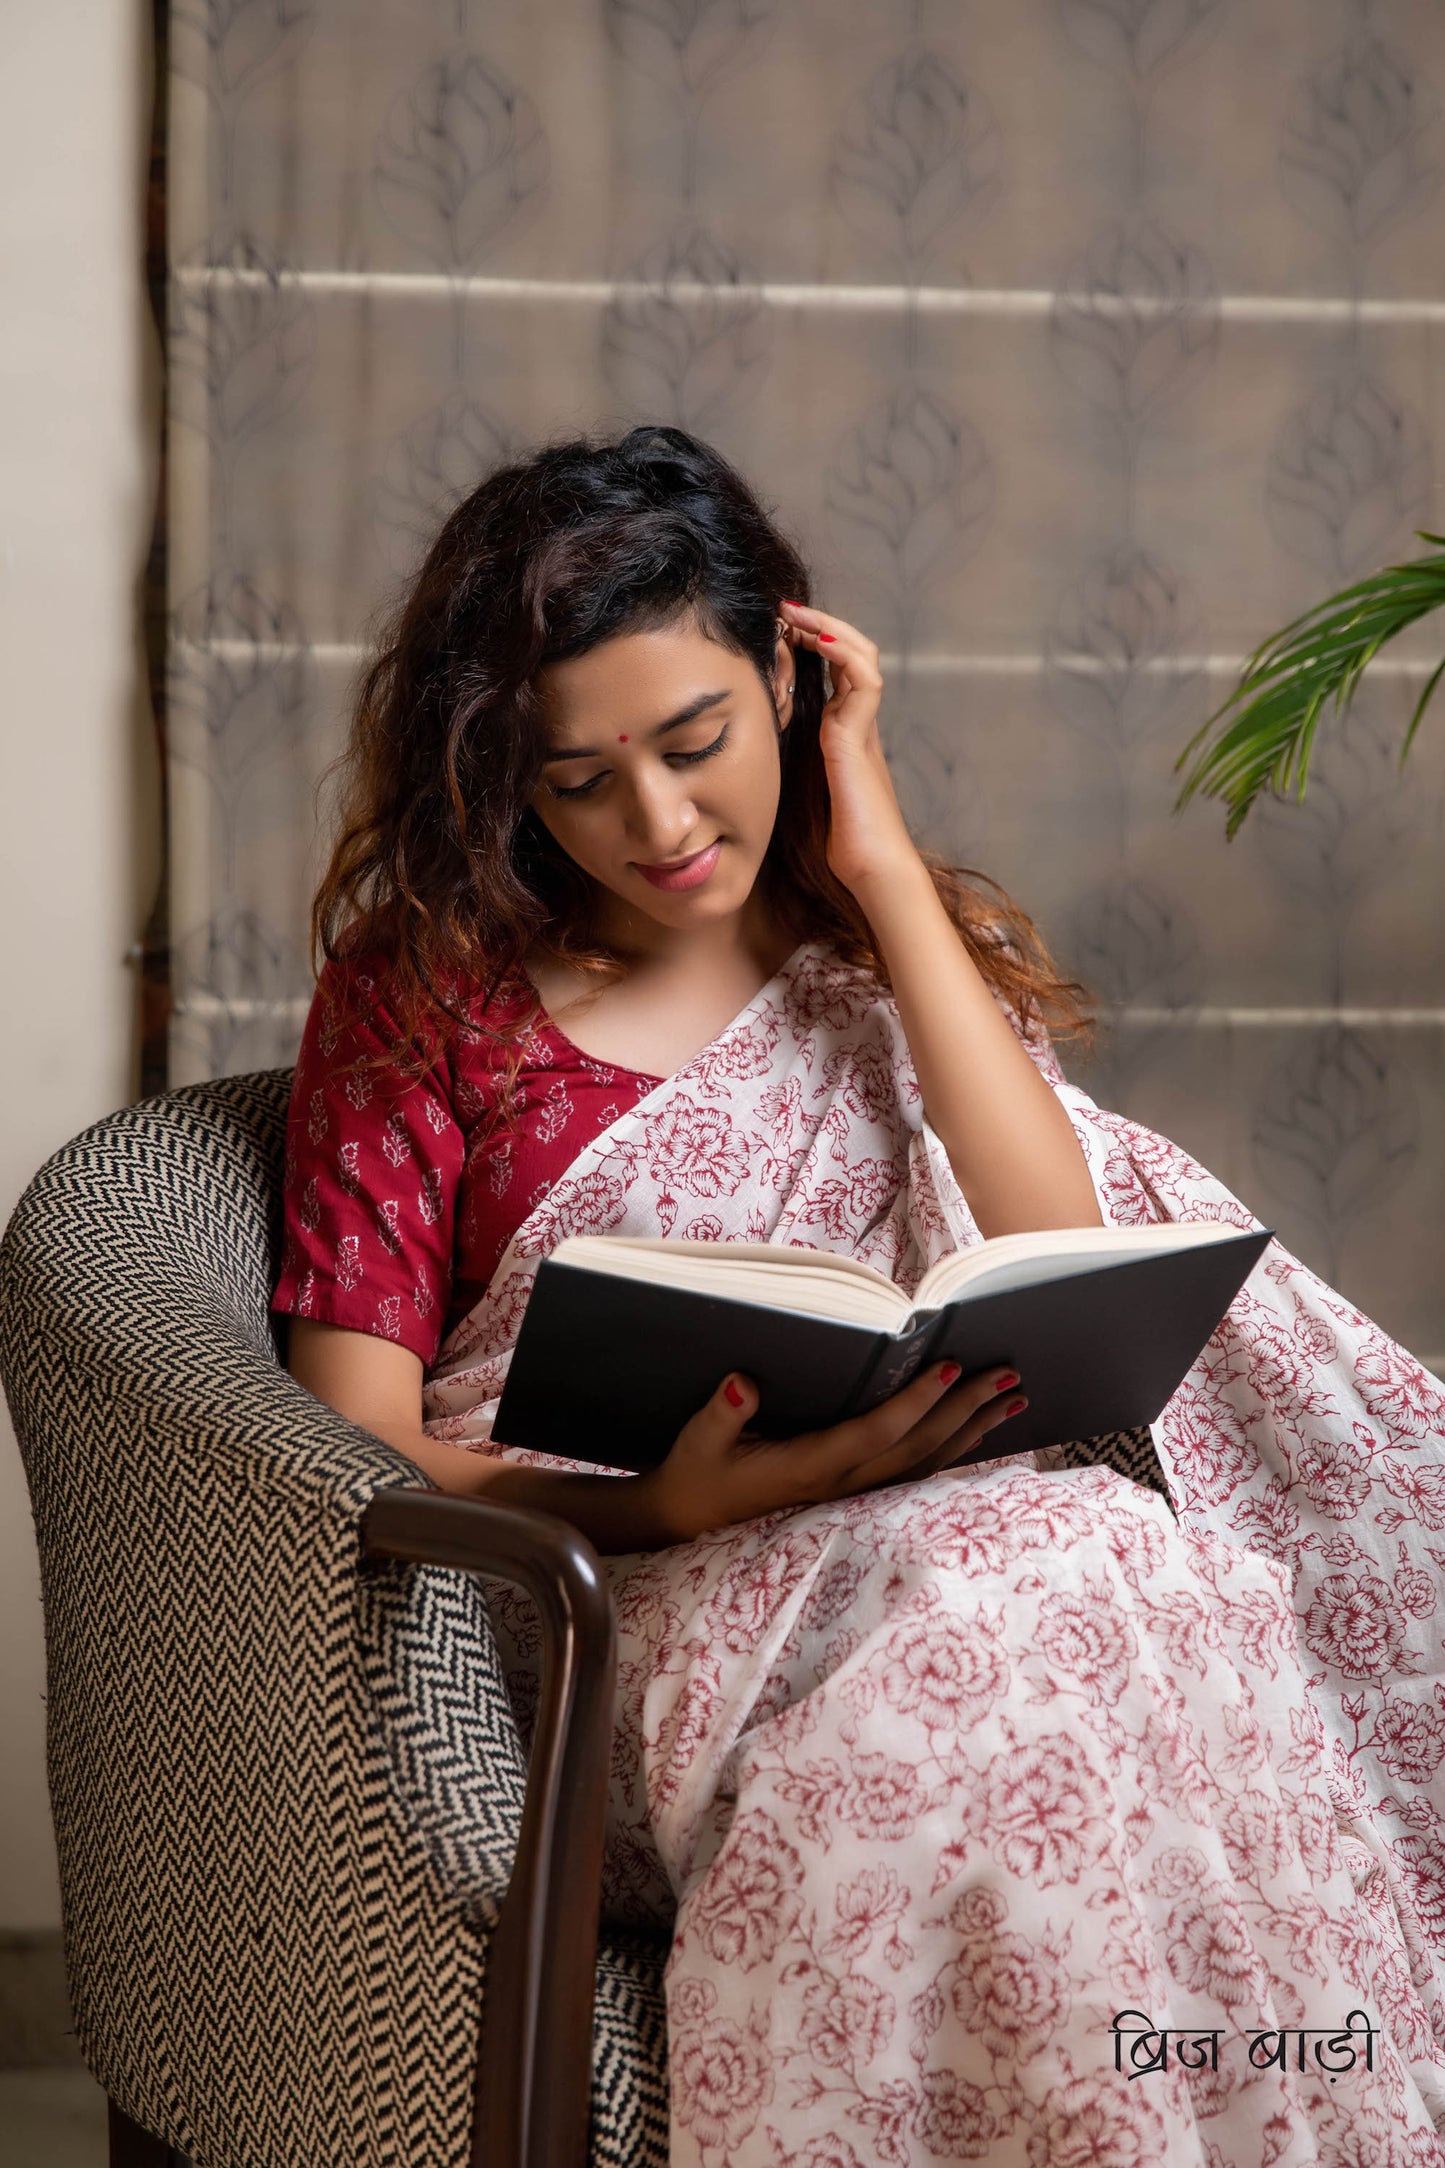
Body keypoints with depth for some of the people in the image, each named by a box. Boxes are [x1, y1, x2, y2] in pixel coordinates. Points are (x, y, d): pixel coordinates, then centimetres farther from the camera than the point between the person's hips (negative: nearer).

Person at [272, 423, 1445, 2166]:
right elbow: (359, 1438, -1)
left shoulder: (898, 953, 15)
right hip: (594, 1585, -3)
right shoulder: (417, 993, 5)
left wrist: (882, 868, -2)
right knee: (1018, 1602, -34)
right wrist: (674, 1503, -21)